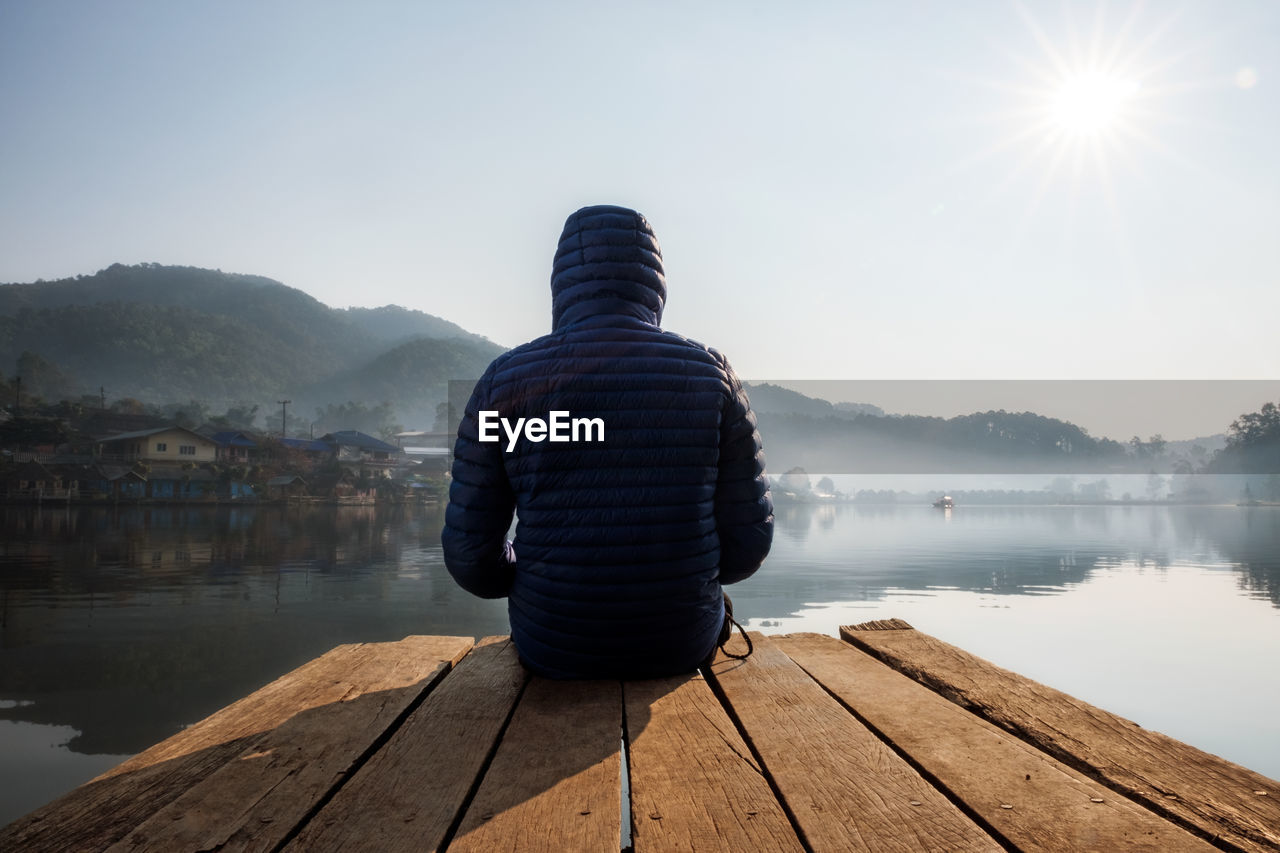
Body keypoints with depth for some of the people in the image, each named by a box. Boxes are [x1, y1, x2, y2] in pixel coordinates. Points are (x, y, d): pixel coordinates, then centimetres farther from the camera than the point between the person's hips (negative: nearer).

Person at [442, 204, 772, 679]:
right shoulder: (711, 374, -7)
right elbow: (751, 539, -5)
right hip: (684, 644, 1)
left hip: (552, 650, 0)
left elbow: (470, 553, -7)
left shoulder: (505, 381, -9)